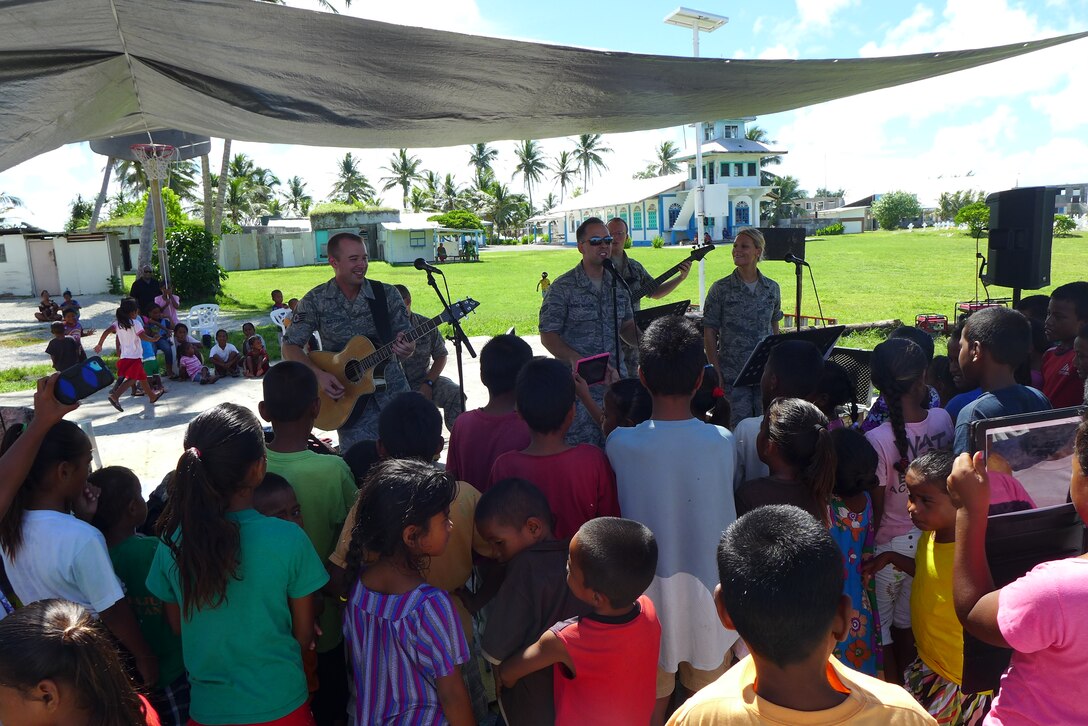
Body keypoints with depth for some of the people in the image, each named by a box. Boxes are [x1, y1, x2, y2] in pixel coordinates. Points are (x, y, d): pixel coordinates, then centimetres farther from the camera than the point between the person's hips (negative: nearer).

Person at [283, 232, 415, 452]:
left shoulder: (387, 294, 0)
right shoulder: (316, 301, -2)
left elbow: (406, 339, 1)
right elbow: (290, 347, -1)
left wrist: (405, 349, -23)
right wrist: (318, 374, -16)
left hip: (393, 394, 1)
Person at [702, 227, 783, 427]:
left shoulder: (772, 288, 7)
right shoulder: (720, 289, -4)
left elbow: (774, 328, 15)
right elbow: (709, 333, -3)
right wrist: (716, 373, -8)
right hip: (733, 375, -3)